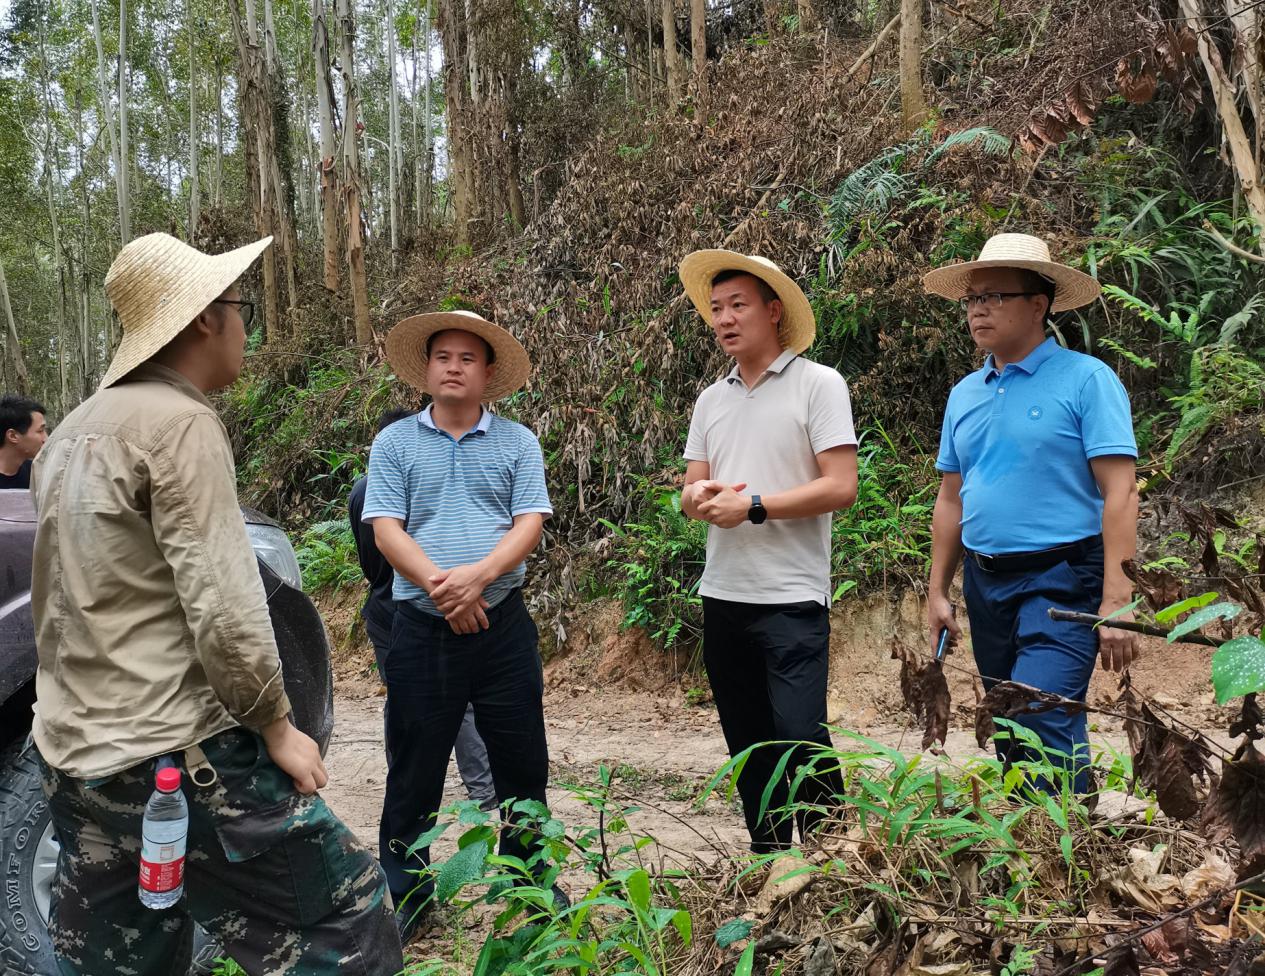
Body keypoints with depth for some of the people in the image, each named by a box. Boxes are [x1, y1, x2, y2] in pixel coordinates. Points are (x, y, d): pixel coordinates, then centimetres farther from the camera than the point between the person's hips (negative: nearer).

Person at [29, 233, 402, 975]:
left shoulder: (74, 433, 14)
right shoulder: (180, 422, -14)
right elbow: (219, 604, -20)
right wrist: (277, 726, -9)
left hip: (74, 758, 9)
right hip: (175, 754, -9)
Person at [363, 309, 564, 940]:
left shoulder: (518, 443, 7)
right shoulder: (395, 443, 6)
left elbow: (530, 524, -3)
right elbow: (386, 530, -3)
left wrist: (478, 574, -19)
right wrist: (440, 586, -17)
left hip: (503, 622, 1)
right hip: (420, 628, 0)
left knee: (522, 759, 9)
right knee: (414, 768, 9)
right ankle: (405, 893, 25)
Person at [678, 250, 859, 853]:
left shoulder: (818, 384, -5)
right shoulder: (711, 400, 13)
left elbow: (840, 488, -12)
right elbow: (691, 491, 14)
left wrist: (752, 505, -16)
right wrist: (699, 496, -10)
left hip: (792, 598, -6)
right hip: (722, 594, 6)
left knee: (799, 739, -9)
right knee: (748, 747, 13)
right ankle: (767, 860, 27)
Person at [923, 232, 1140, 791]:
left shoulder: (1085, 379, -6)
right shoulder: (965, 395, 12)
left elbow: (1119, 494, -12)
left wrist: (1115, 604, -18)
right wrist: (938, 592, 14)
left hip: (1062, 582, -6)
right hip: (986, 583, 7)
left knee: (1043, 730, -17)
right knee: (1009, 741, 13)